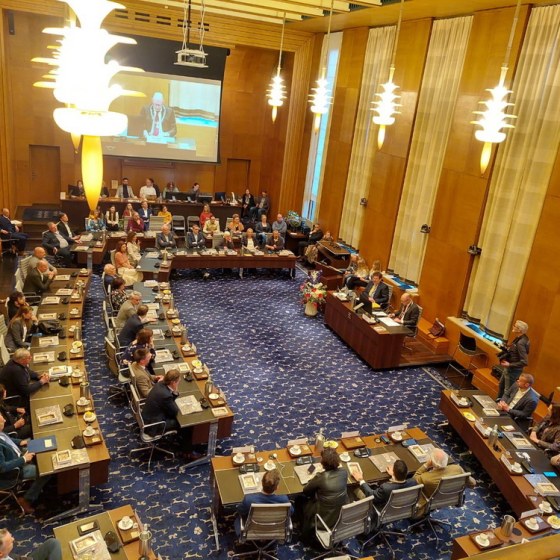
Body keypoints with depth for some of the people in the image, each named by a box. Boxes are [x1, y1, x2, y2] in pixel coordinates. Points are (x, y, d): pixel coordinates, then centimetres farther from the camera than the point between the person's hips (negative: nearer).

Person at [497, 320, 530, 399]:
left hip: (513, 370, -10)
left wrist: (509, 364, -23)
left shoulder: (521, 343, -28)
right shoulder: (518, 338, 0)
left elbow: (524, 362, -27)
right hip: (508, 369, 10)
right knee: (501, 385, 26)